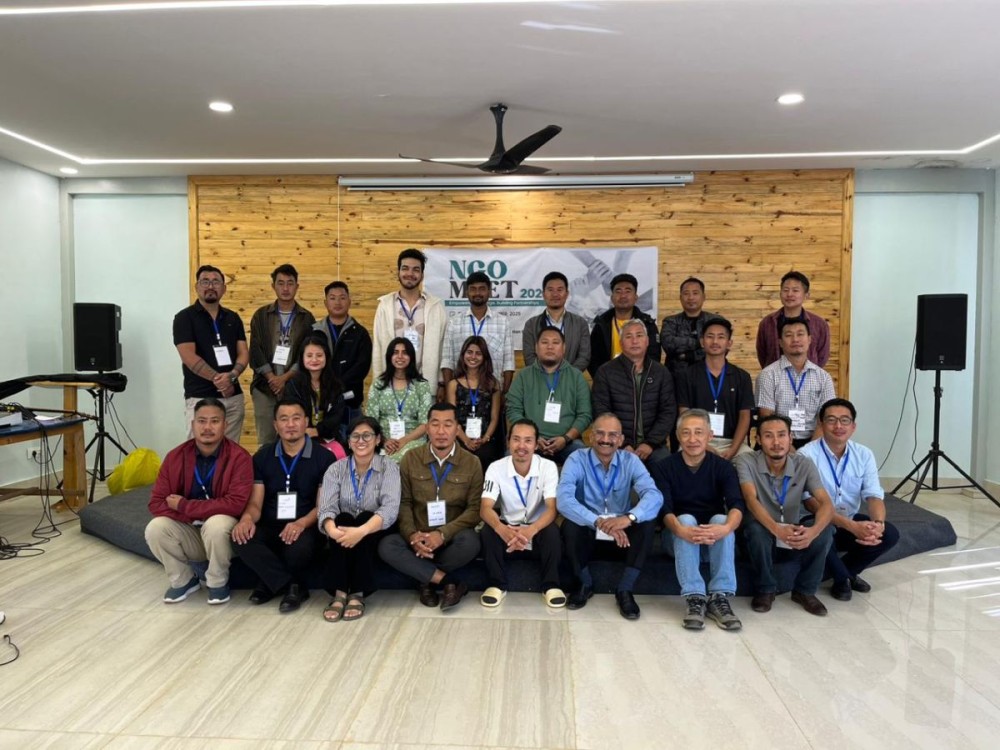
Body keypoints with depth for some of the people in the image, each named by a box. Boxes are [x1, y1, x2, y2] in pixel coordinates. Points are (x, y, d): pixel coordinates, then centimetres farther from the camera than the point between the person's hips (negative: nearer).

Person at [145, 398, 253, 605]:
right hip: (188, 532, 4)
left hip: (222, 532, -4)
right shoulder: (176, 456, -6)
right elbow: (156, 503, -6)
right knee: (155, 528, -22)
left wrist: (184, 506, -22)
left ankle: (218, 582, -6)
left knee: (217, 524, -34)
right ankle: (183, 579, 4)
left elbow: (236, 503, -27)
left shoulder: (239, 457, -18)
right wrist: (193, 515, -23)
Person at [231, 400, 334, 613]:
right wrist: (247, 518, -21)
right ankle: (294, 586, -13)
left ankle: (272, 583, -2)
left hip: (305, 527, -3)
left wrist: (301, 524, -27)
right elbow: (255, 502, 5)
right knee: (245, 541, -29)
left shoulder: (324, 457, -1)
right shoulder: (262, 457, 10)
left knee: (299, 548, -36)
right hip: (270, 527, 3)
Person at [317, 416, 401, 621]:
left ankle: (357, 594, -28)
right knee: (343, 520, -29)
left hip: (375, 534, -1)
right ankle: (339, 593, -30)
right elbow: (326, 508, -16)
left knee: (365, 518, -31)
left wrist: (362, 531, -42)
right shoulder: (336, 469, -1)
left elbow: (390, 508, -24)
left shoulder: (389, 467, -8)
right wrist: (332, 529, -40)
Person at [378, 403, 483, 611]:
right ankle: (449, 582, -21)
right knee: (386, 546, -28)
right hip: (418, 537, 1)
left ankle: (427, 581, -10)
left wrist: (443, 534, -20)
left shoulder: (472, 463, -2)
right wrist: (412, 534, -18)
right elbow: (404, 503, 1)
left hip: (452, 537, -1)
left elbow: (475, 509, -6)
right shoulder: (410, 459, 2)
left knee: (470, 541, -35)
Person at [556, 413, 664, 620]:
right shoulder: (577, 460, -12)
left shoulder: (631, 461, -7)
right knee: (570, 526, -31)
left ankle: (625, 590, -12)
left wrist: (629, 517, -44)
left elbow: (654, 495, -23)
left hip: (623, 532, 1)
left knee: (646, 524, -27)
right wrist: (599, 522, -42)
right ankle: (585, 584, -4)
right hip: (588, 530, -1)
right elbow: (563, 499, -28)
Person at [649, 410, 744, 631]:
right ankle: (695, 598, -35)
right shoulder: (663, 467, -7)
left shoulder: (723, 467, -4)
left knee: (721, 519, -29)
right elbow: (664, 509, -19)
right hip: (679, 537, -1)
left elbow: (737, 505, -20)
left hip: (715, 541, 1)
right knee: (686, 518, -31)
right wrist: (681, 530, -42)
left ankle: (720, 597, -29)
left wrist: (726, 528, -44)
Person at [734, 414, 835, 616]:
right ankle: (765, 590, -9)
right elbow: (751, 500, -30)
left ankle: (805, 590, -2)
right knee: (756, 527, -36)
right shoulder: (746, 461, -16)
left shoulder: (804, 464, -8)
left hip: (796, 537, 3)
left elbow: (826, 504, -19)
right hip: (763, 535, -2)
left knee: (825, 529, -26)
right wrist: (777, 529, -48)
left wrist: (813, 531, -42)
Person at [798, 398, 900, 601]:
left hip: (852, 522, 6)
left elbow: (874, 495, -9)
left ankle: (846, 570, 8)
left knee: (889, 534, -17)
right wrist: (852, 526, -37)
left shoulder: (864, 454, -2)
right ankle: (842, 578, -5)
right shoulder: (807, 455, -19)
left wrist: (878, 523, -33)